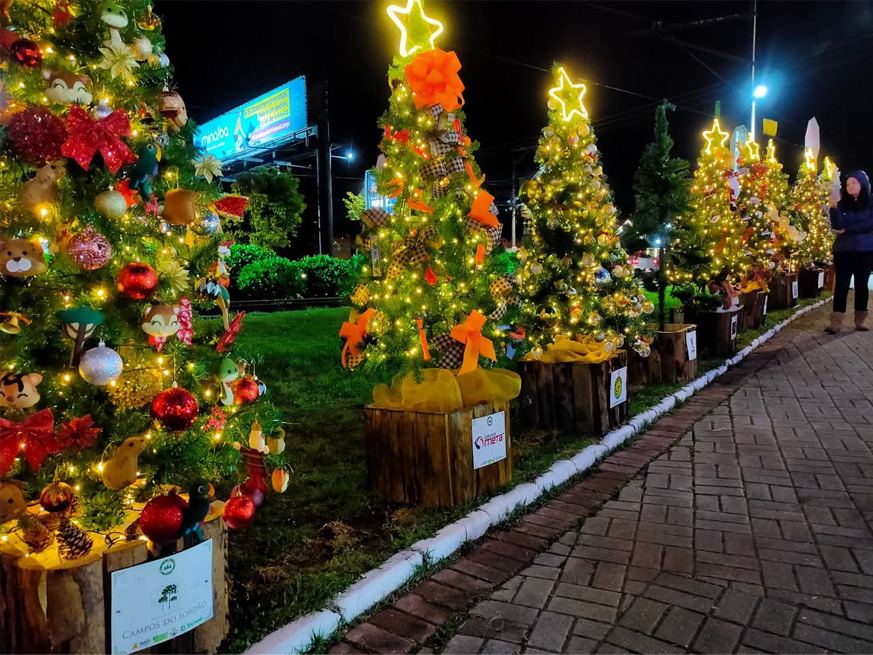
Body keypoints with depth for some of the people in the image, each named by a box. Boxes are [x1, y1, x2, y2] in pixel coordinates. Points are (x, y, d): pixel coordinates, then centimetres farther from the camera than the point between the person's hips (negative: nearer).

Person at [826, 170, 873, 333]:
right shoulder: (842, 204, 6)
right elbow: (838, 226, -9)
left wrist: (848, 229, -11)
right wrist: (834, 208, -21)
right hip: (843, 251, 0)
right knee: (841, 284, -4)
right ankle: (836, 322, -8)